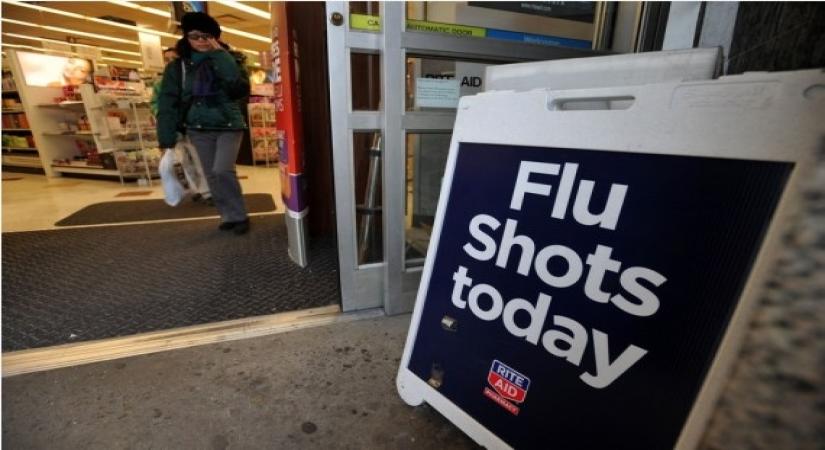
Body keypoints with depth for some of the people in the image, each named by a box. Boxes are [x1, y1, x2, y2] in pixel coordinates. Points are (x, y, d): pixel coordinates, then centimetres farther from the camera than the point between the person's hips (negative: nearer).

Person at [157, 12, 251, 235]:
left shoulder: (230, 60, 1)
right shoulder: (177, 66, 4)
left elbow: (241, 91, -16)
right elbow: (168, 102, 2)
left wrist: (222, 59, -15)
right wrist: (167, 138, -5)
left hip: (229, 126, -3)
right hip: (199, 129, 3)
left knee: (222, 170, -18)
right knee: (212, 175, 5)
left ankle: (239, 216, -1)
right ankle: (230, 216, 18)